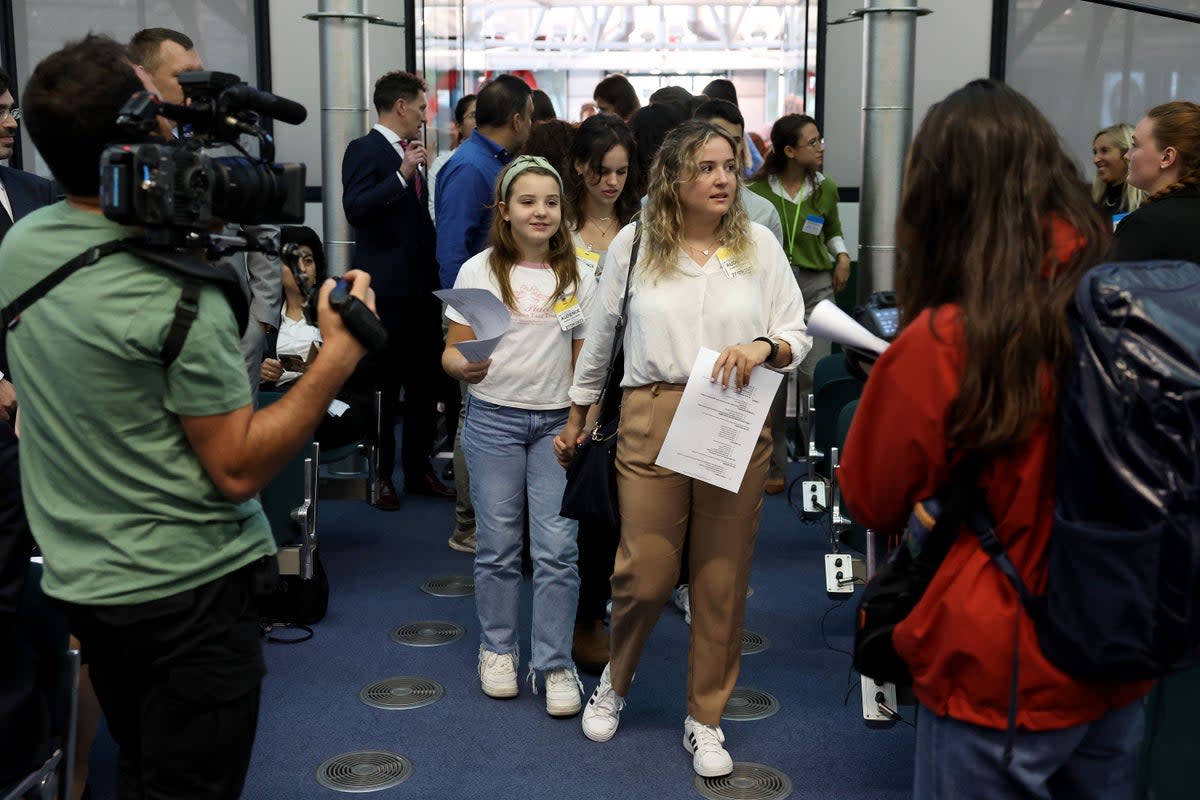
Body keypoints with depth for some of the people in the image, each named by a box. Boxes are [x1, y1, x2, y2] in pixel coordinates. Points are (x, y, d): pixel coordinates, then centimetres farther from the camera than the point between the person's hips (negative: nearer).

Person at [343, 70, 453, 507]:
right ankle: (380, 475, 12)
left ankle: (418, 468, 22)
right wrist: (402, 175, -27)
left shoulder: (410, 153, 16)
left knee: (425, 382, 12)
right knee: (384, 386, 0)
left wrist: (436, 272, 21)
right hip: (387, 287, -8)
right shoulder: (365, 150, -8)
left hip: (422, 285, 8)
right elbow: (355, 209, -22)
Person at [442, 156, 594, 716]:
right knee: (498, 544, 6)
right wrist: (464, 368, -24)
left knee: (557, 548, -2)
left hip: (558, 422, 1)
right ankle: (498, 649, 25)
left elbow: (584, 360, 10)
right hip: (494, 417, -1)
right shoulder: (478, 271, 0)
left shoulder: (577, 277, 7)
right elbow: (452, 350, -1)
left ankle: (554, 663, 10)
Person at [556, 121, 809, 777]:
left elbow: (797, 336, 6)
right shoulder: (633, 243, 4)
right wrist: (577, 416, 18)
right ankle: (615, 680, 31)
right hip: (652, 422, -1)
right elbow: (600, 336, 12)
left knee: (722, 581, 8)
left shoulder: (759, 244, 4)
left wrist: (764, 347, -16)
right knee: (644, 575, 0)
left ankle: (705, 719, 25)